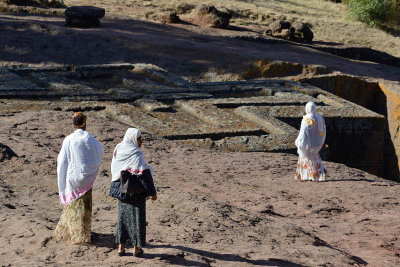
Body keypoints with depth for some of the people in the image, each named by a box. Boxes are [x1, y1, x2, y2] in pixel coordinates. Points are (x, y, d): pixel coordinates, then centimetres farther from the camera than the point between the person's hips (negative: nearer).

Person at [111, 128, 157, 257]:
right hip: (137, 192, -6)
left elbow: (114, 173, 10)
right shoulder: (136, 155, -18)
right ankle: (136, 248, 11)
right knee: (137, 217, 5)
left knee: (123, 216, 15)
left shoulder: (118, 151, 3)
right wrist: (152, 192, -13)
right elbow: (144, 175, -19)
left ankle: (121, 246, 16)